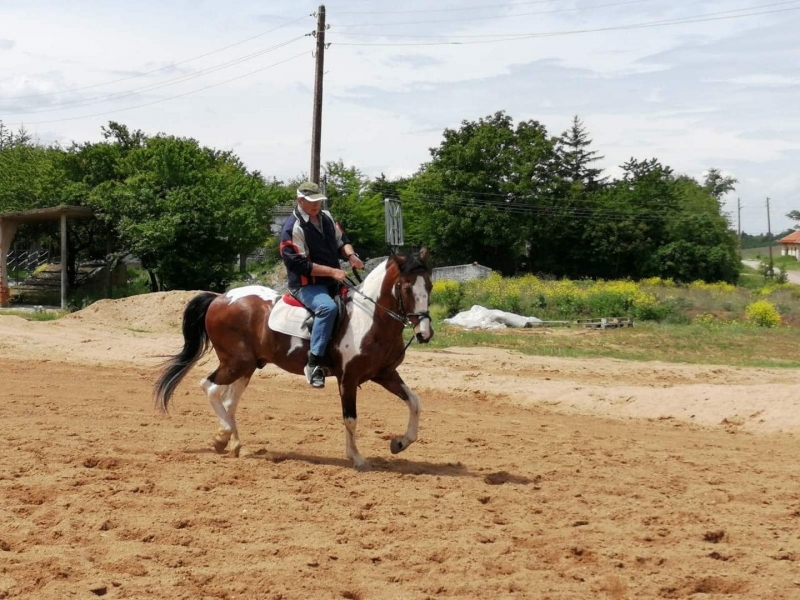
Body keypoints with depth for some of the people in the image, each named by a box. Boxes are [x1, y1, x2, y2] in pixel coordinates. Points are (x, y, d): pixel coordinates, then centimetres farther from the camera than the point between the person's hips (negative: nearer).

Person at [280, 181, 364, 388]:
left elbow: (341, 240, 19)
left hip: (332, 282, 9)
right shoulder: (293, 228, -14)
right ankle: (314, 363, -37)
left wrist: (350, 255, -5)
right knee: (328, 307, -36)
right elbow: (300, 264, -20)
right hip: (306, 285, -9)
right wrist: (332, 272, -23)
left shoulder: (326, 217, 10)